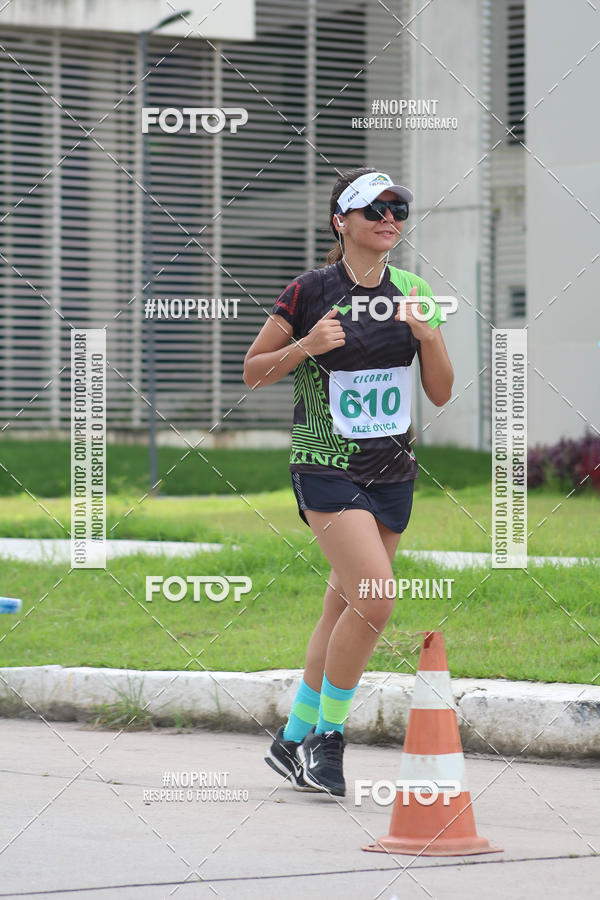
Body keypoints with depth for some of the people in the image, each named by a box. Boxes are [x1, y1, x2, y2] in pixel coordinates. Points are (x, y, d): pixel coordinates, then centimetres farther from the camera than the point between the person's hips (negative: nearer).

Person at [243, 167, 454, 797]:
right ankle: (327, 735, -4)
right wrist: (304, 346, -19)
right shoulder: (309, 291, -9)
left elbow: (441, 393, 5)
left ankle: (293, 739, 24)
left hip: (393, 471, 6)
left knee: (344, 608, 10)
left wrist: (427, 333, -12)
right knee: (375, 597, -20)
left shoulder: (413, 293, 4)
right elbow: (253, 372, -1)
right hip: (326, 467, -5)